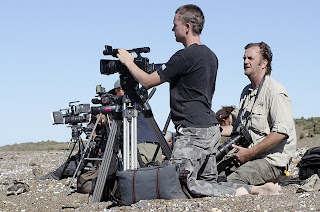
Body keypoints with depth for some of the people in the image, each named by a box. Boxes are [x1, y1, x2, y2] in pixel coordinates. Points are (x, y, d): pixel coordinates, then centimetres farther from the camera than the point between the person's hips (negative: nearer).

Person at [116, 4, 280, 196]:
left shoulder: (185, 57, -15)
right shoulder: (210, 55, 14)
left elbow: (147, 81, -7)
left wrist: (129, 62, 8)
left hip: (194, 133, -10)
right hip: (212, 129, 10)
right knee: (209, 182, 13)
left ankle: (238, 192, -17)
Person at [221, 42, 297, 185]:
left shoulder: (275, 92, -9)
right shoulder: (246, 91, 21)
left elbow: (281, 132, -20)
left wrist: (250, 152, -19)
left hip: (271, 161, -9)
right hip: (249, 158, 9)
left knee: (230, 183, -30)